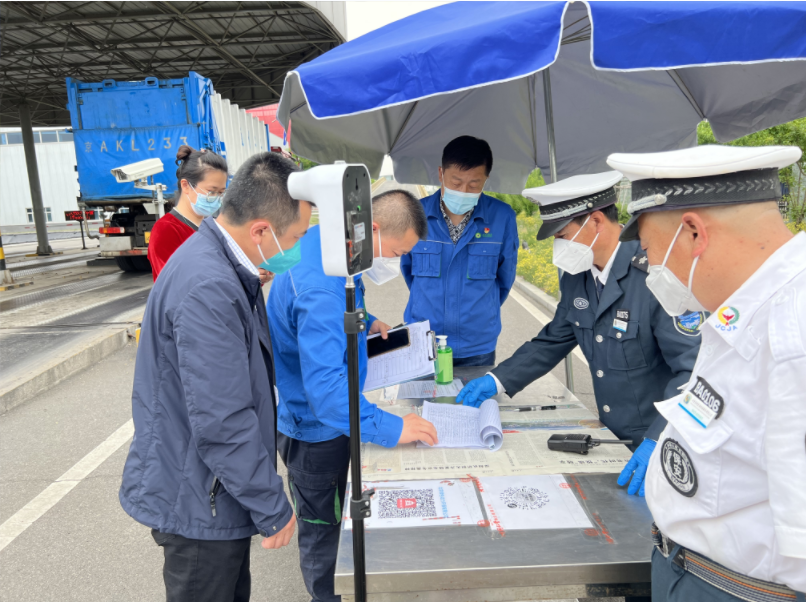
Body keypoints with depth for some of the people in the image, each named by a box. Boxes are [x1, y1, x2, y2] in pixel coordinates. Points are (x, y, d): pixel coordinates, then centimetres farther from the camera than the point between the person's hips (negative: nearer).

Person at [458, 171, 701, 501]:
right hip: (612, 438, 6)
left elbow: (693, 369, -25)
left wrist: (658, 442, -35)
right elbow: (554, 340, 10)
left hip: (665, 446, -6)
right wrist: (498, 380, 0)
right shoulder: (576, 278, 1)